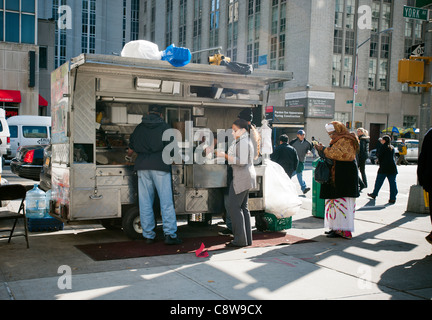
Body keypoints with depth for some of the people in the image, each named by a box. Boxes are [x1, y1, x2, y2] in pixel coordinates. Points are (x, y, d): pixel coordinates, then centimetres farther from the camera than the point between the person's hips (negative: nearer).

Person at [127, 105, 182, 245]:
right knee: (166, 201, -3)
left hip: (142, 166, 4)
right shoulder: (164, 127, 4)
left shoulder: (139, 127, 14)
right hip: (160, 166, -3)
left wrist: (128, 156, 44)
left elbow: (131, 148, 23)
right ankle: (170, 234, -7)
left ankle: (148, 235, 9)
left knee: (145, 202, 6)